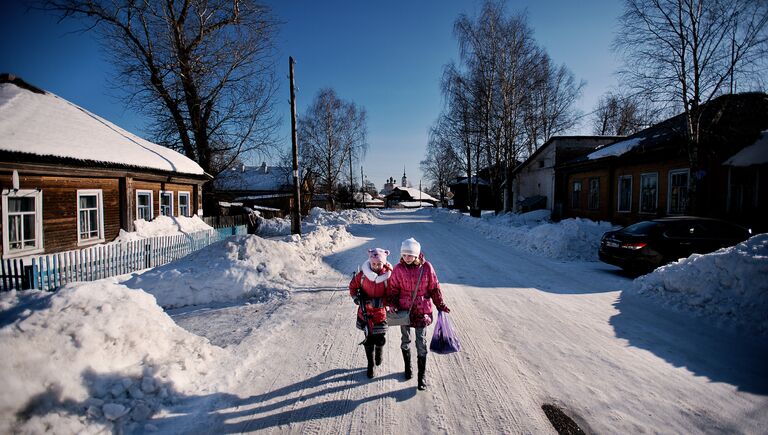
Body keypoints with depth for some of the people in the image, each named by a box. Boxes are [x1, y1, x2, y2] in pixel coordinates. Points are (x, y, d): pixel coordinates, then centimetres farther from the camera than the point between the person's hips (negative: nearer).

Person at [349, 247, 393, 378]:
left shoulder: (388, 275, -17)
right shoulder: (363, 274, -12)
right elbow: (353, 285, 5)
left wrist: (379, 302, -26)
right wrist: (355, 297, -11)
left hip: (381, 312, -1)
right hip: (365, 312, 1)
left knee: (379, 339, 4)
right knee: (368, 339, 10)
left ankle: (379, 352, 41)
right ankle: (370, 364, 32)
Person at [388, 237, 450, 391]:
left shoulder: (426, 267, -12)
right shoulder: (398, 268, -8)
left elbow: (434, 288, -1)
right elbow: (393, 289, 1)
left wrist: (441, 305, 2)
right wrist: (393, 305, -11)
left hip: (422, 310, -2)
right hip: (404, 309, 2)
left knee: (421, 343, 2)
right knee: (405, 340, 17)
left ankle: (422, 376, 16)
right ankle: (407, 366, 40)